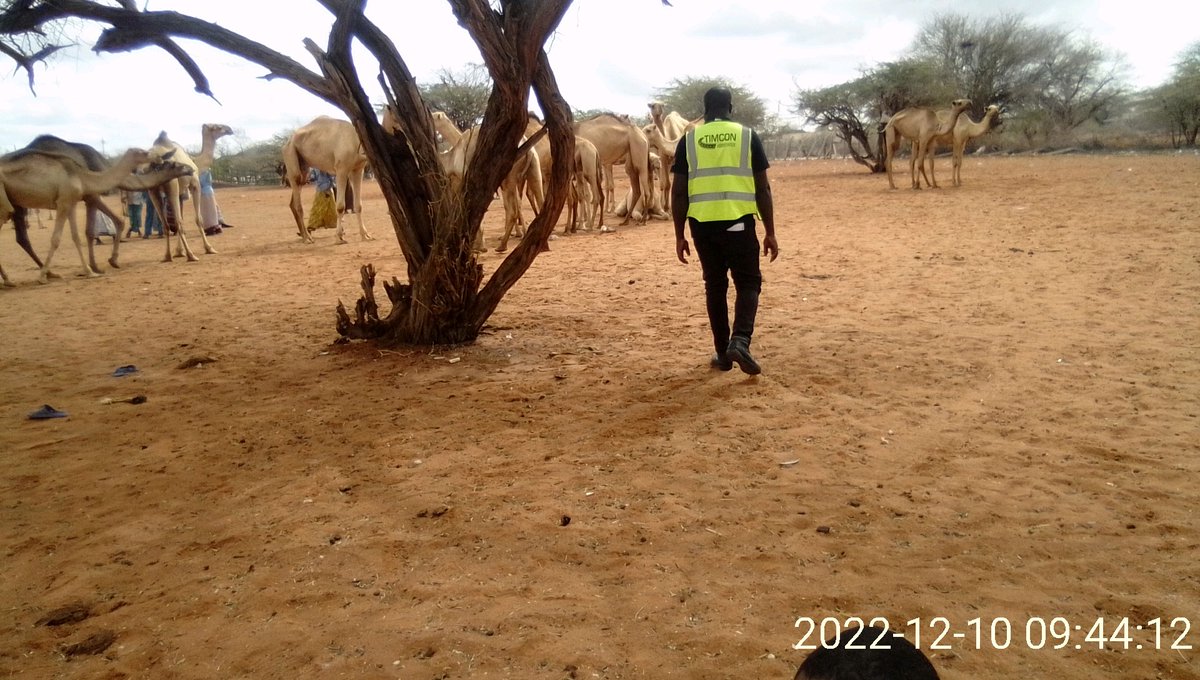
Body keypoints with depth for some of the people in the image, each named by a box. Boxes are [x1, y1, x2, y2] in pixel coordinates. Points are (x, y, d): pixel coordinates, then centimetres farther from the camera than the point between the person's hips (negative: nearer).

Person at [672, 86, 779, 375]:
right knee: (748, 282, 9)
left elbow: (678, 192, 4)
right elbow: (762, 189, 2)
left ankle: (722, 353, 16)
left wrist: (679, 235, 10)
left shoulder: (689, 139, 7)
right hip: (739, 222, -2)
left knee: (715, 285, 13)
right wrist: (770, 233, 7)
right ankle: (740, 340, -13)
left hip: (703, 224, 2)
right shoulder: (748, 136, 4)